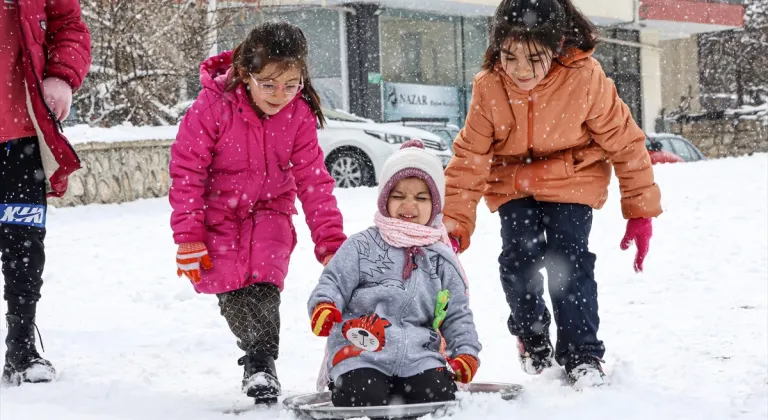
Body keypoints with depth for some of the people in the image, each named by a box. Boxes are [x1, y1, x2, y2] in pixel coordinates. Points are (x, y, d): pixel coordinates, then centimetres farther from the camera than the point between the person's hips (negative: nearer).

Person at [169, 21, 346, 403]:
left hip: (270, 208, 1)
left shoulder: (299, 115, -16)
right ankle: (256, 354, 8)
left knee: (265, 281, -14)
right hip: (218, 211, -1)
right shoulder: (213, 107, -25)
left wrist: (331, 240, -14)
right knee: (232, 288, -8)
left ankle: (262, 362, -7)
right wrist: (188, 238, -17)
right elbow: (186, 171, -17)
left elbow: (313, 179, -9)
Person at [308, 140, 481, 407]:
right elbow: (333, 282, 1)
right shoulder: (361, 247, 7)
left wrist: (466, 352, 2)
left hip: (418, 355, 3)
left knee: (440, 395, -23)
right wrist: (324, 305, -22)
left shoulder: (441, 260, 15)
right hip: (361, 352, -3)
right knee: (366, 399, -29)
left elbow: (457, 315, 17)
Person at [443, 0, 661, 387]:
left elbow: (625, 142, -16)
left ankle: (582, 354, 3)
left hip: (572, 181, -2)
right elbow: (469, 158, -15)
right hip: (511, 182, 2)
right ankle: (531, 339, 22)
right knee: (518, 260, -5)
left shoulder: (585, 77, -28)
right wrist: (454, 225, -21)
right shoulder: (489, 86, -22)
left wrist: (641, 212, -13)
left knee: (569, 261, -12)